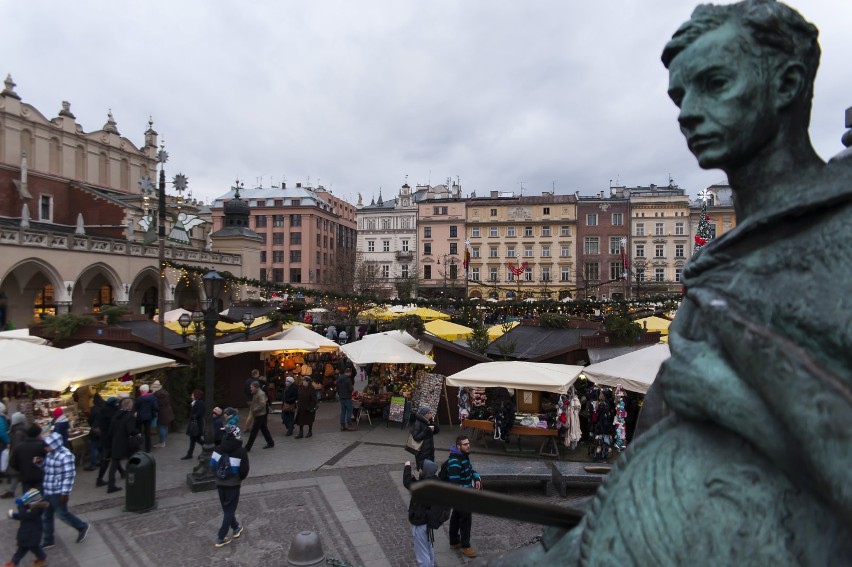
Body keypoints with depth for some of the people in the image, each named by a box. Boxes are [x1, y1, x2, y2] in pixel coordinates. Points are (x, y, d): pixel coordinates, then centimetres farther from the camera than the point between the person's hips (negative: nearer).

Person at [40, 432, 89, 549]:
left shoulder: (65, 456, -24)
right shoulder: (50, 453, 3)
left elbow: (69, 476, -23)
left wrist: (65, 493, -21)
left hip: (58, 492, -8)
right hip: (47, 490, 8)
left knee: (62, 514, 4)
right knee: (46, 516, 16)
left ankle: (82, 527, 25)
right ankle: (48, 540, 30)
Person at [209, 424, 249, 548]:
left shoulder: (218, 449, -5)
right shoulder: (241, 451, -17)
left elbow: (213, 465, -3)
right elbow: (244, 471, -13)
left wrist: (219, 475, 13)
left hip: (220, 483, 5)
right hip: (233, 484, -4)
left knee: (226, 508, 21)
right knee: (230, 510, 7)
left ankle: (236, 528, 35)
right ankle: (221, 538, 7)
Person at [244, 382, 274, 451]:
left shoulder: (261, 394, -19)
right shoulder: (255, 394, 11)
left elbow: (262, 404, -26)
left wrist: (254, 410, -20)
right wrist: (251, 413, 11)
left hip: (260, 415, -10)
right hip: (258, 415, 10)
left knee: (253, 431, -5)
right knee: (264, 429, 16)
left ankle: (247, 447, 0)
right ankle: (270, 443, 26)